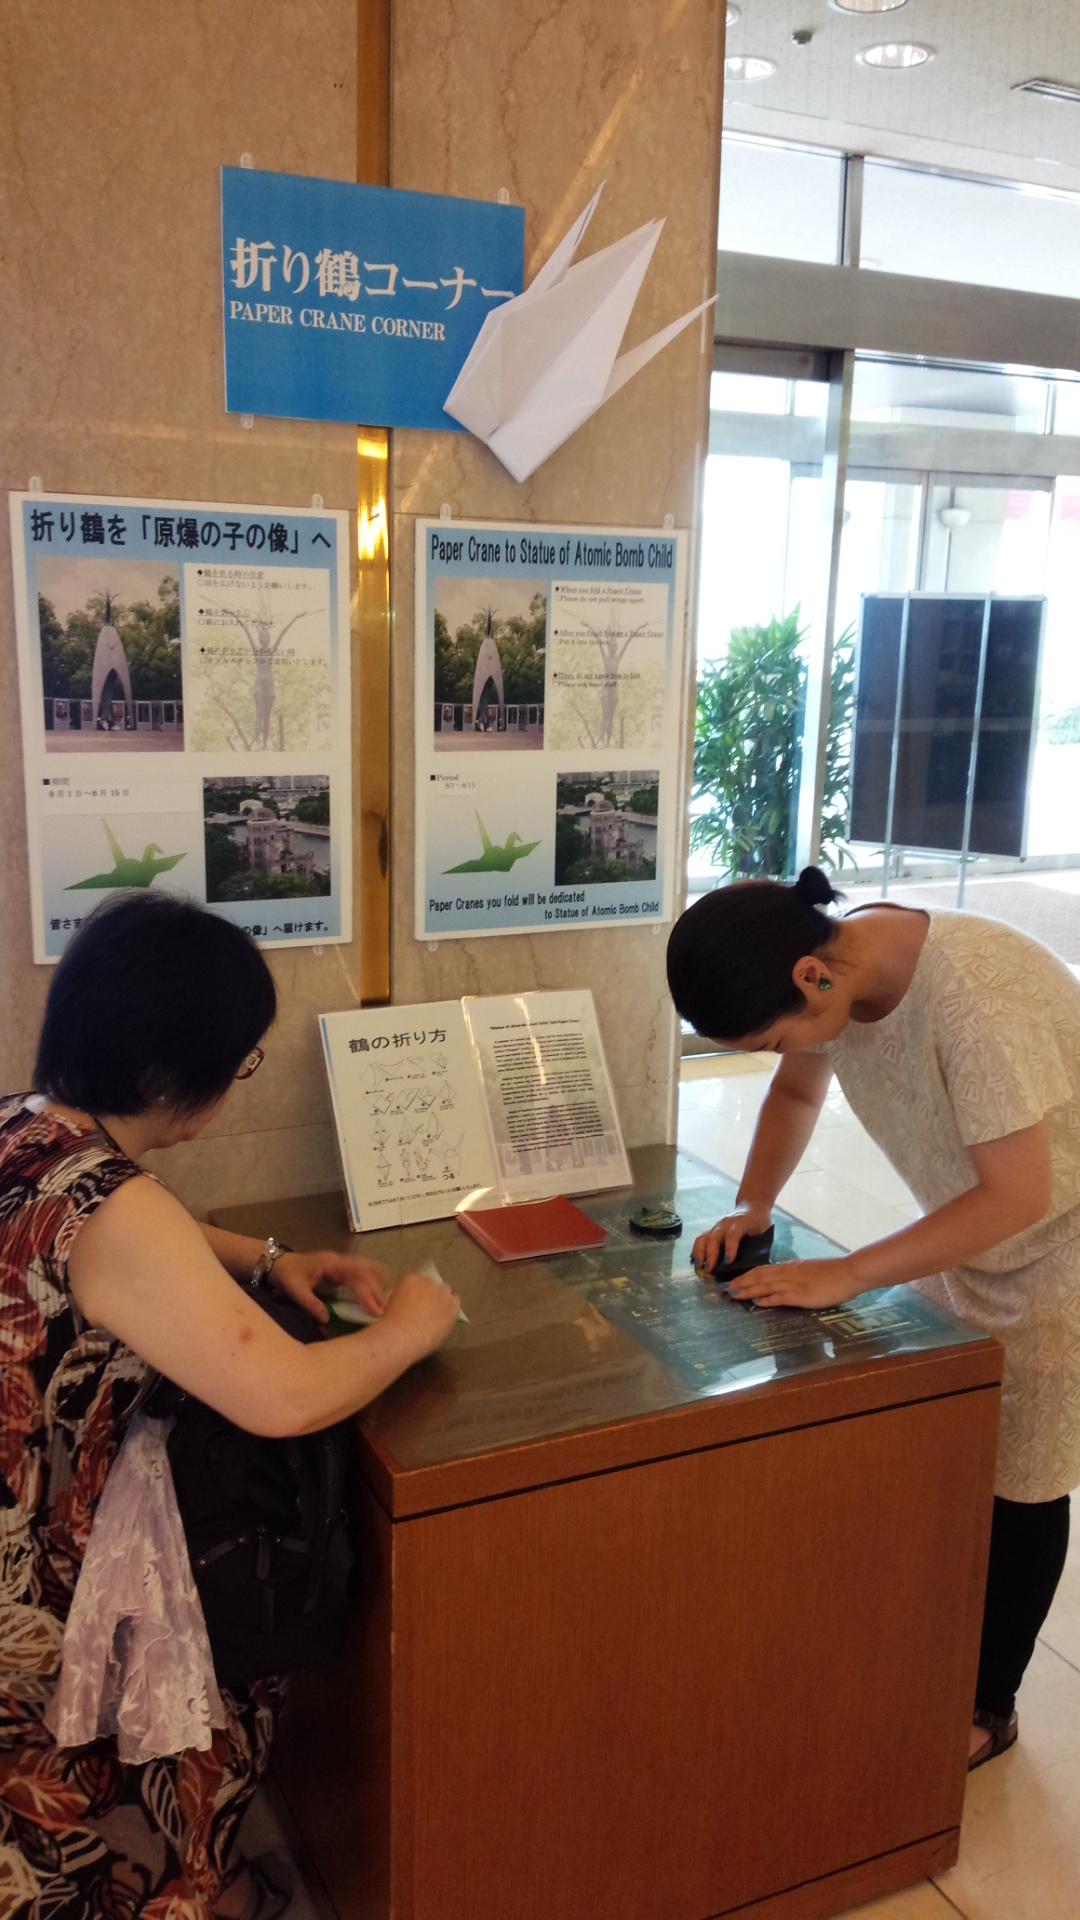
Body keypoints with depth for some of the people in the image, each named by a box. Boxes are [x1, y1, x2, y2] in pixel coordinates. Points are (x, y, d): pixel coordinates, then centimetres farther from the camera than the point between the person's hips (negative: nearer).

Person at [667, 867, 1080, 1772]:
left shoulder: (977, 994, -38)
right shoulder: (834, 968, -15)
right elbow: (796, 1092, 5)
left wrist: (846, 1275, -32)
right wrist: (752, 1207, -10)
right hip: (964, 1233, 6)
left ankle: (988, 1706, 28)